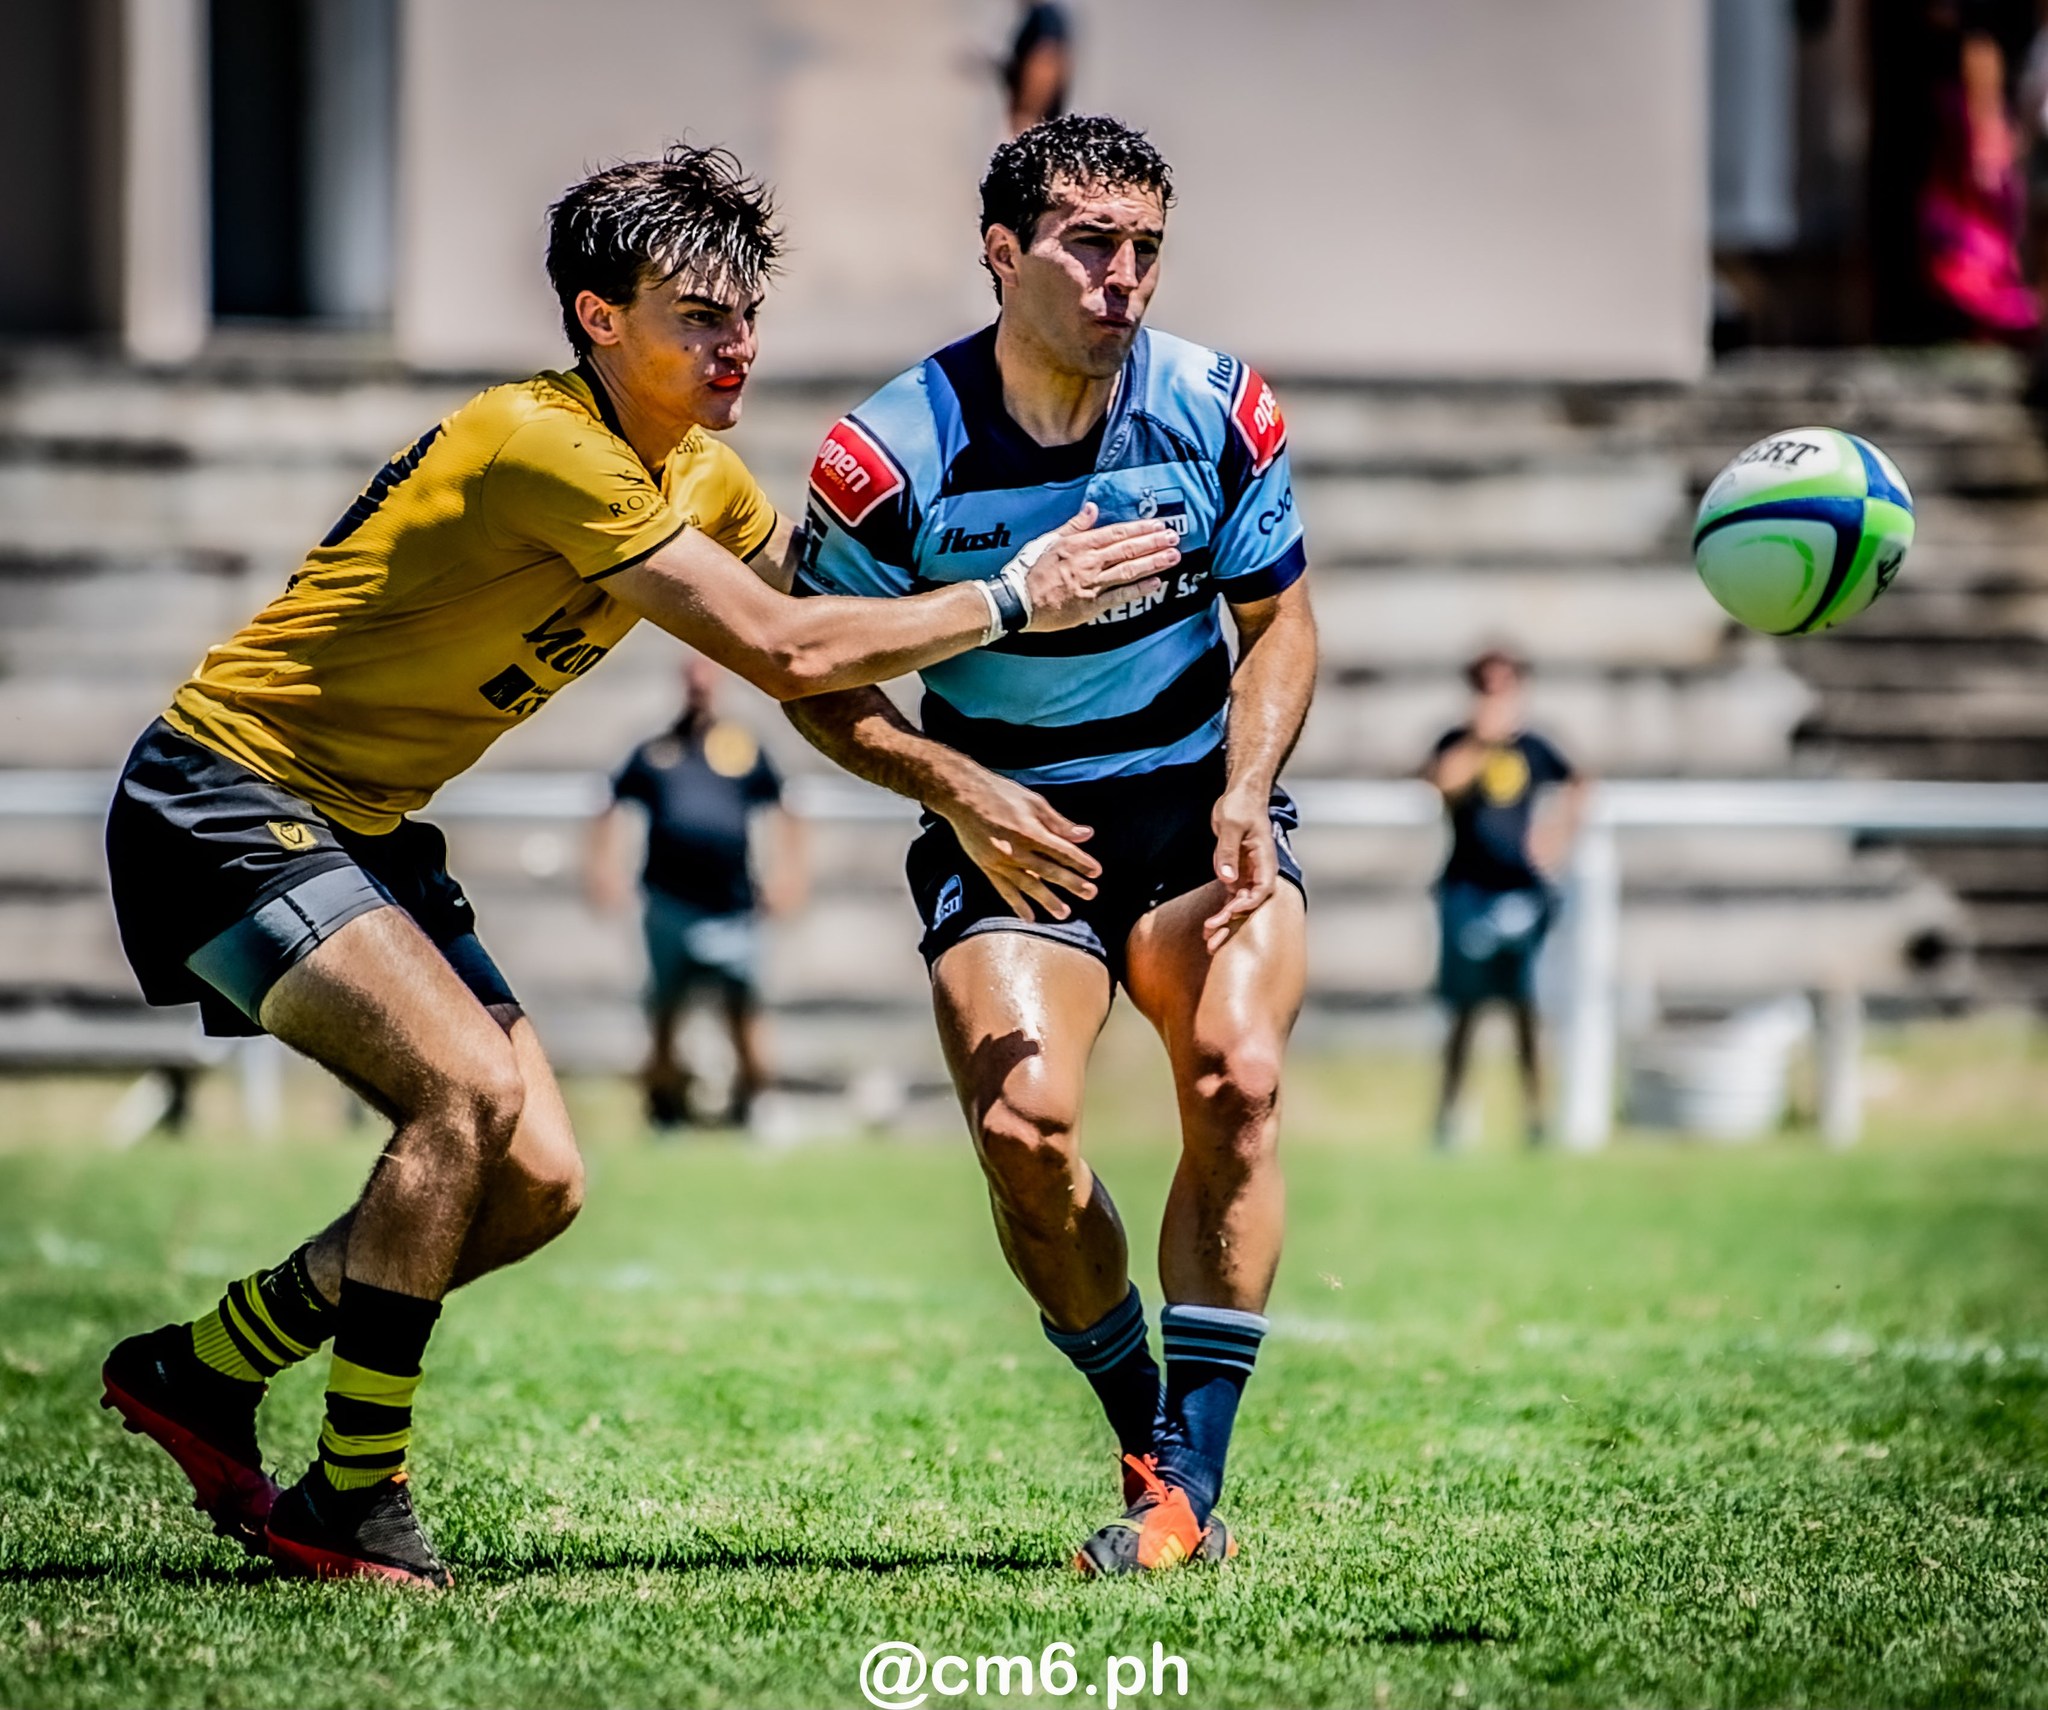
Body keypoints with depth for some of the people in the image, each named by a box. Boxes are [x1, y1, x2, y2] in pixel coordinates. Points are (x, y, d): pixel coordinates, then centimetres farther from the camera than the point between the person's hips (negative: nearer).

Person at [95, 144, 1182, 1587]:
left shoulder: (696, 475, 6)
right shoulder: (548, 447, -24)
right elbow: (783, 651, -27)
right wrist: (1012, 601, -19)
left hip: (365, 827, 10)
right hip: (226, 798, -9)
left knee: (537, 1183, 1)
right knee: (470, 1091, -26)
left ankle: (203, 1368, 17)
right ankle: (350, 1501, -16)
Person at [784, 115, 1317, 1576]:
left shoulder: (1219, 412, -7)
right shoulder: (892, 454, -13)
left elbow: (1280, 619, 6)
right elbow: (822, 683, -4)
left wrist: (1245, 790, -10)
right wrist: (964, 794, -18)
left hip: (1197, 805, 1)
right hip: (1006, 823, -1)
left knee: (1236, 1080, -24)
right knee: (1023, 1125, -23)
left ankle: (1193, 1487, -18)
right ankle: (1146, 1442, 0)